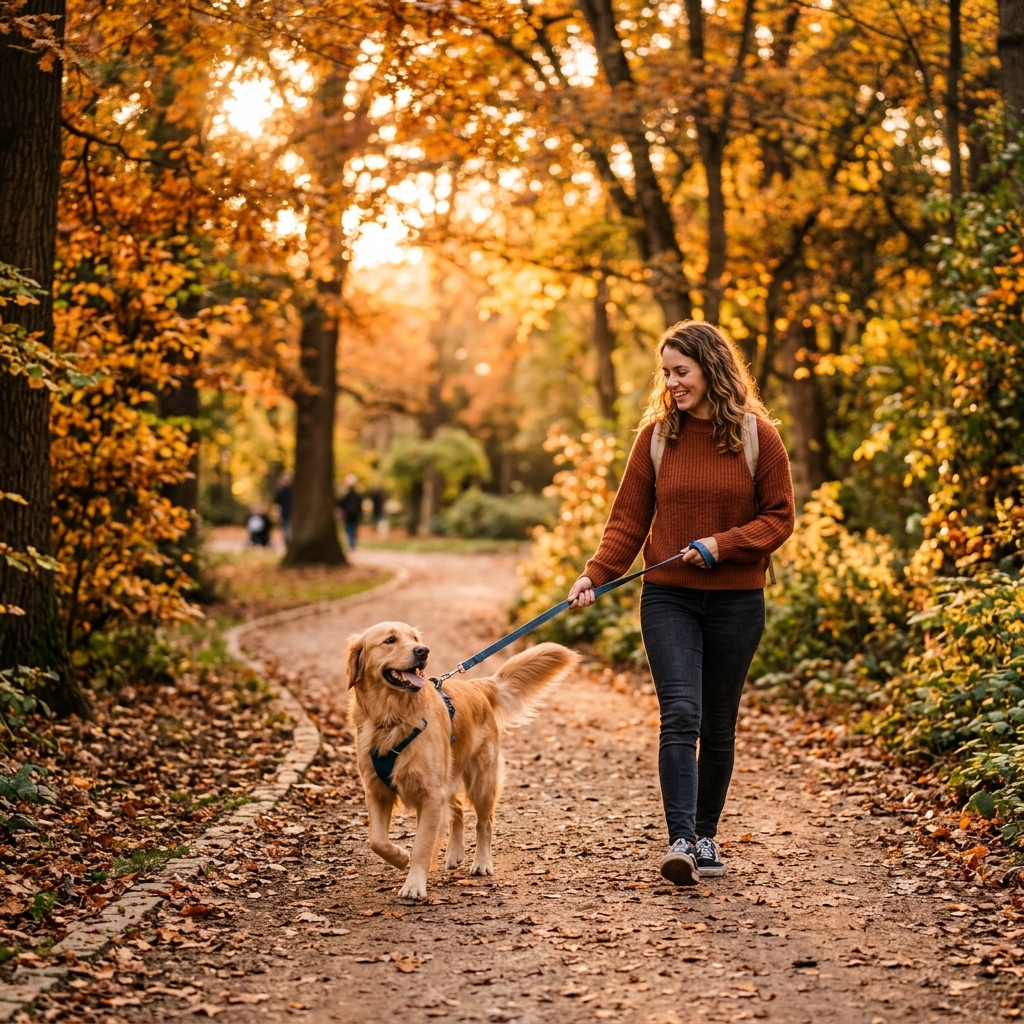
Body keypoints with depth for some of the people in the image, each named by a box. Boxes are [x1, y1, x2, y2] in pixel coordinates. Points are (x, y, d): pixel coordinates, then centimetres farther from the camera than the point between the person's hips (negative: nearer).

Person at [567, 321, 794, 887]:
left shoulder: (757, 436, -2)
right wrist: (595, 575, -11)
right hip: (669, 598, 0)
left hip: (736, 601, 0)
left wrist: (721, 545, -15)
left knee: (717, 725, 9)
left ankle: (706, 836, 24)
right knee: (680, 715, -14)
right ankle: (680, 841, -18)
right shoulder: (657, 435, 2)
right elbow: (628, 520, 2)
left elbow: (778, 518, 0)